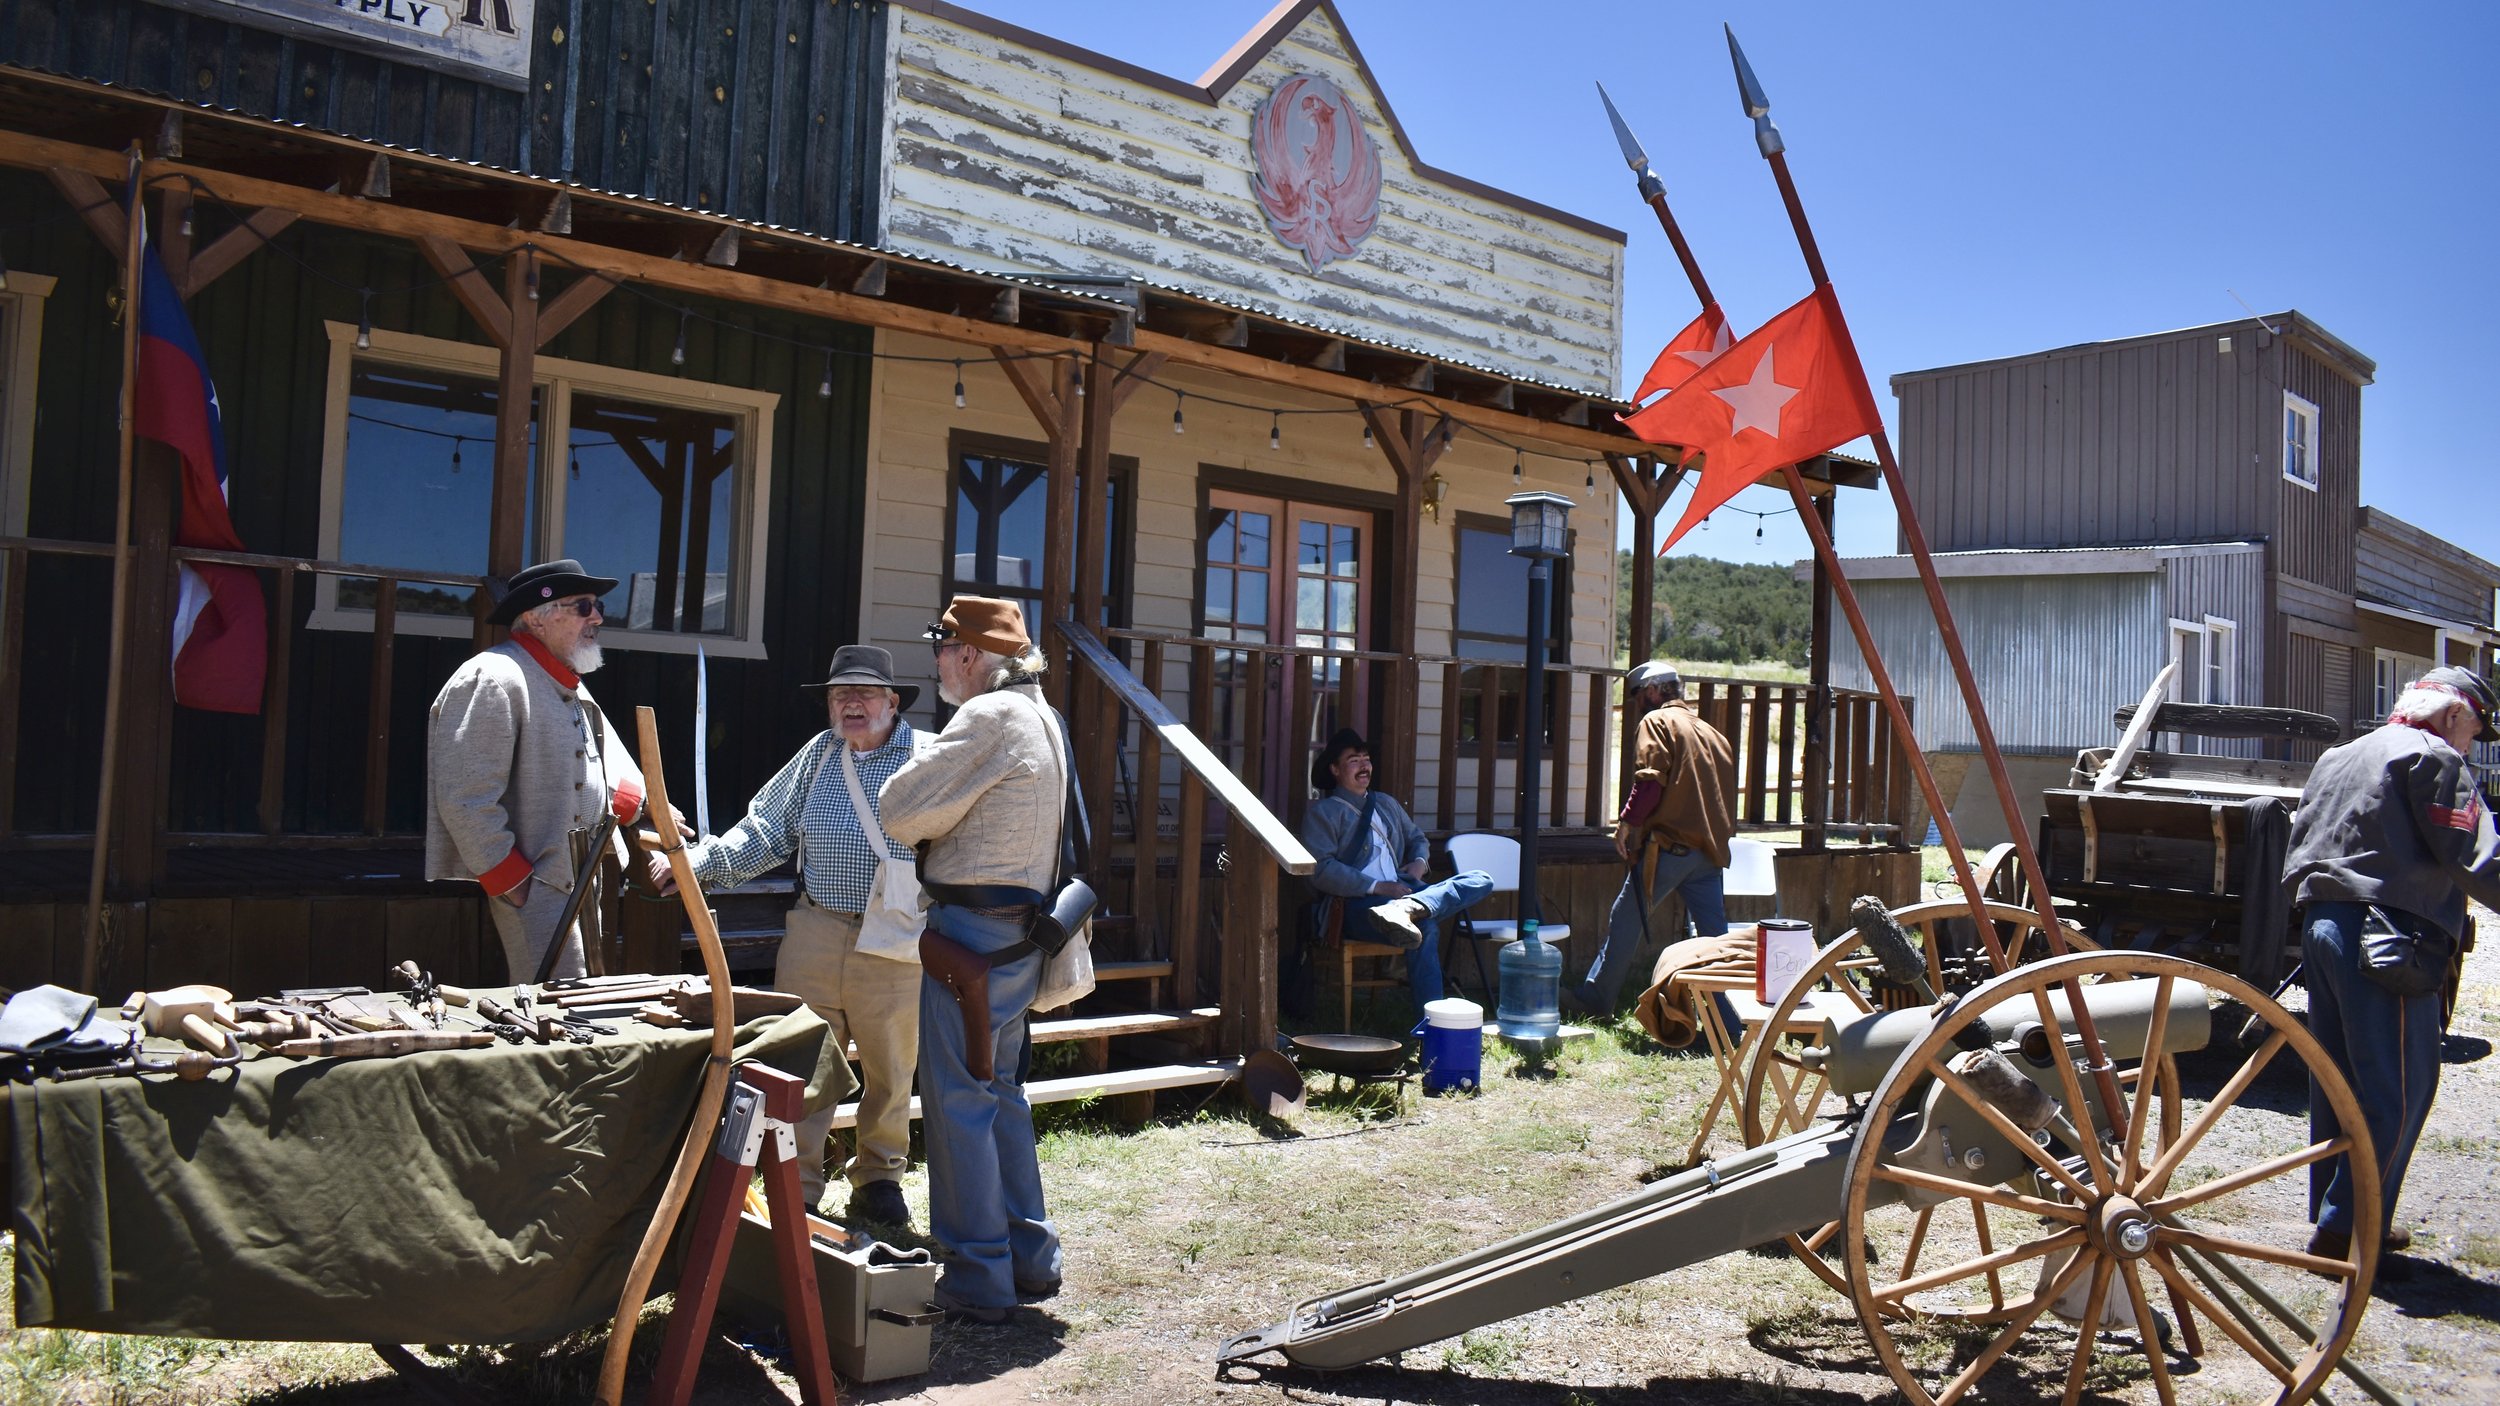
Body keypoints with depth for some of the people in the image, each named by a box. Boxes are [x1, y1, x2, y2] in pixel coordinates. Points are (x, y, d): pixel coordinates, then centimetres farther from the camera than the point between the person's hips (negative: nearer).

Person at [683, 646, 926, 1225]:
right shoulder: (817, 755, 12)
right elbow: (765, 832, 14)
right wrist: (699, 860, 1)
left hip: (895, 945, -3)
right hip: (813, 933, 3)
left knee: (889, 1070, 11)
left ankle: (878, 1178, 30)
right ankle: (796, 1186, 18)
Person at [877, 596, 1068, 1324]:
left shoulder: (988, 718, -17)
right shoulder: (1043, 718, 14)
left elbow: (899, 811, -15)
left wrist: (918, 765, 3)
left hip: (971, 934, -10)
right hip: (1021, 931, 10)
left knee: (957, 1100, -2)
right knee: (1001, 1090, 17)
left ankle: (977, 1279, 5)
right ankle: (1030, 1257, 25)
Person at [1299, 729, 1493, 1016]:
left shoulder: (1385, 803, 29)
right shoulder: (1322, 812, 5)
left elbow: (1416, 837, 38)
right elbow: (1321, 870, -8)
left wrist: (1419, 862, 12)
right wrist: (1378, 887, -14)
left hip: (1404, 891, 7)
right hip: (1360, 902, -7)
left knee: (1481, 880, -16)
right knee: (1426, 928, -37)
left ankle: (1405, 909, -42)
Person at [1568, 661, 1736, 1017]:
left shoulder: (1657, 721, -1)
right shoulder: (1712, 733, 21)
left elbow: (1650, 779, -13)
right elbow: (1726, 790, 18)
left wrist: (1628, 821, -6)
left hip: (1667, 844, -6)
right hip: (1710, 851, 6)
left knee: (1626, 920, 3)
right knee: (1715, 936, 7)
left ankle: (1595, 998, 9)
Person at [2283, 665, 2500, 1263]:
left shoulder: (2338, 757, 23)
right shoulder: (2434, 757, -3)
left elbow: (2296, 852, 22)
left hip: (2321, 922, 9)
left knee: (2338, 1080, 14)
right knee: (2398, 1090, -5)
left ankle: (2333, 1216, 21)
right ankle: (2345, 1231, -6)